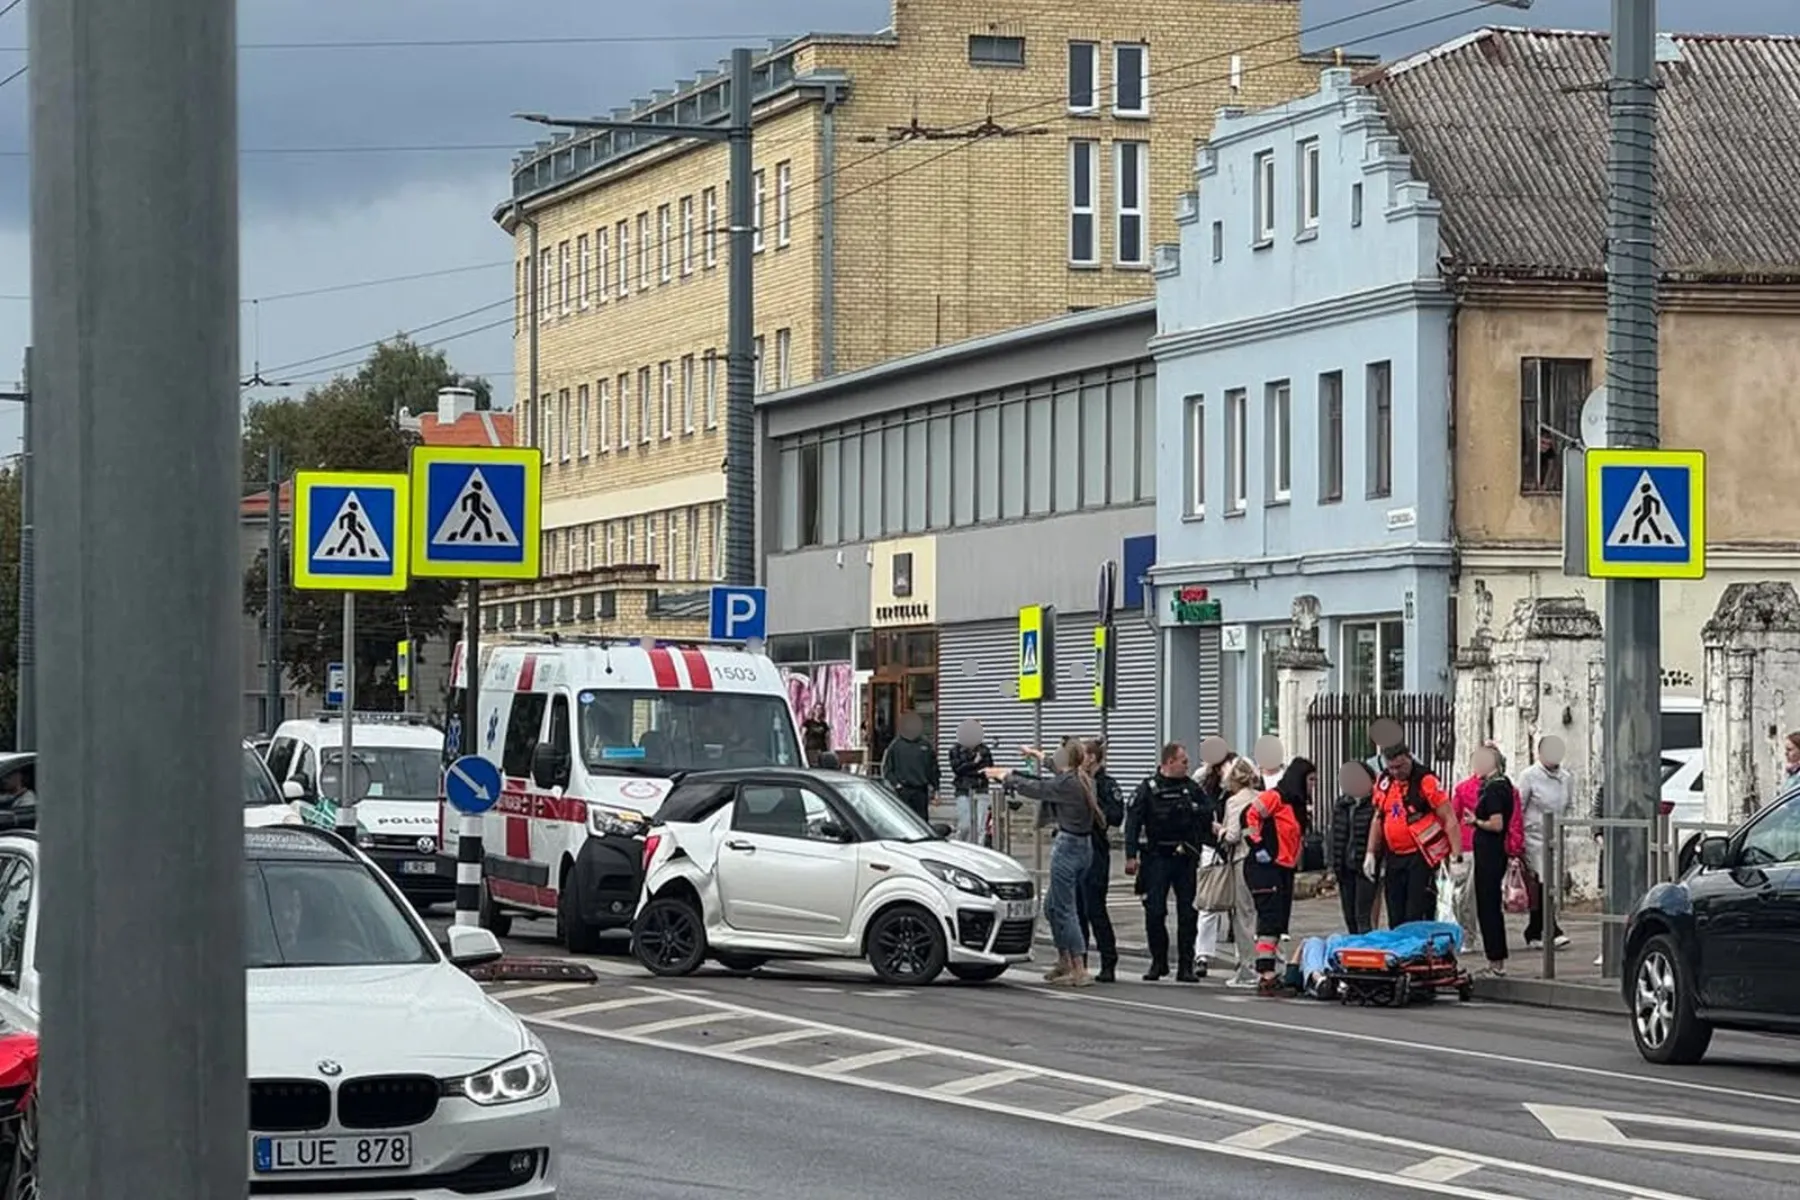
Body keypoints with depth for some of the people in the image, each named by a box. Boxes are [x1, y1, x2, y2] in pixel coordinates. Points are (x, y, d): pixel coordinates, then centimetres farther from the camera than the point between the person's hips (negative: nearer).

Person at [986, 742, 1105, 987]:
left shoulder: (1065, 784, -17)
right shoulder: (1082, 780, 9)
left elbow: (1034, 789, -8)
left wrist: (1005, 776, 8)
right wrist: (1041, 758, 45)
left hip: (1067, 847, -9)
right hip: (1085, 847, 9)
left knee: (1065, 909, -5)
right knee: (1052, 906, 19)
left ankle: (1080, 971, -7)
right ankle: (1064, 963, 23)